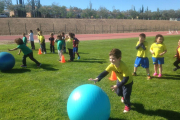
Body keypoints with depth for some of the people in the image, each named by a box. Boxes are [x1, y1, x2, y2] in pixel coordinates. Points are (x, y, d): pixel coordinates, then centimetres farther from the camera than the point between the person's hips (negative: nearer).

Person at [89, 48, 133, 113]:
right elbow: (105, 72, -30)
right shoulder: (112, 65, -25)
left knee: (126, 95, -6)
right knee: (118, 92, 18)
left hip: (128, 81, -6)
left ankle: (127, 105, 26)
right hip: (120, 80, 6)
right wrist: (97, 78, -45)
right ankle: (124, 96, 55)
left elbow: (126, 79, -37)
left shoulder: (123, 66, -40)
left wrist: (117, 86, -43)